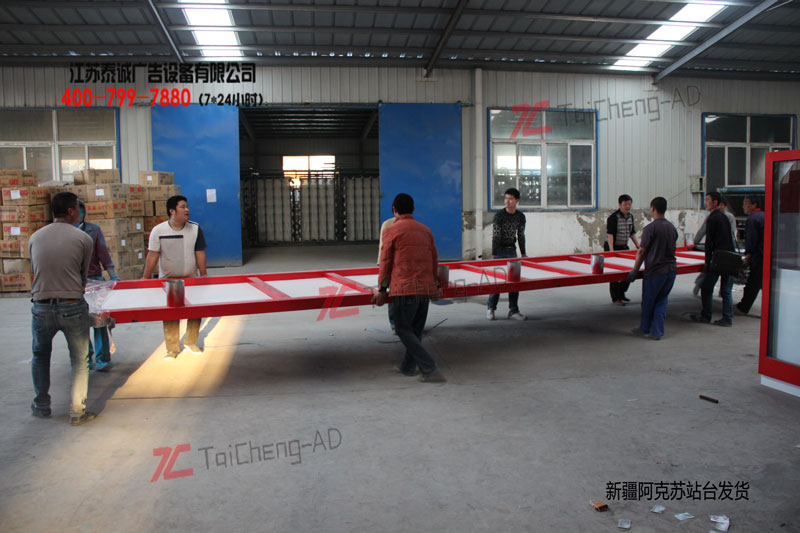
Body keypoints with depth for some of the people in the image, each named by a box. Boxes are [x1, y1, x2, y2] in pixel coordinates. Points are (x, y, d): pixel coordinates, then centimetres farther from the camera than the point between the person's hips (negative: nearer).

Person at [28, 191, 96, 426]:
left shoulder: (35, 238, 5)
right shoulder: (83, 238, -4)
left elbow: (35, 269, 11)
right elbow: (83, 274, 3)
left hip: (42, 307, 3)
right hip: (73, 307, -3)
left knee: (40, 356, 24)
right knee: (79, 360, 9)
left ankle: (42, 406, 32)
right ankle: (77, 411, 12)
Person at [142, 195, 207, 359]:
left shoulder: (195, 228, -2)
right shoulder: (158, 231, -6)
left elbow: (200, 253, 0)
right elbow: (152, 255, -5)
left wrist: (203, 275, -2)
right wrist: (145, 278, -8)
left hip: (191, 280, 1)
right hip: (167, 281, -1)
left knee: (195, 313, 5)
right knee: (170, 317, 2)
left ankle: (191, 343, 26)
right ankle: (172, 349, 17)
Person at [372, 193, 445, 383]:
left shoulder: (391, 231, -3)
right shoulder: (425, 230, 13)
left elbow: (386, 262, -2)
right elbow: (434, 260, 17)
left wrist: (382, 289, 6)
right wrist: (435, 284, 28)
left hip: (405, 288, -6)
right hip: (427, 287, 6)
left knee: (404, 330, 2)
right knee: (416, 330, 16)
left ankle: (431, 370, -7)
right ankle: (408, 366, 29)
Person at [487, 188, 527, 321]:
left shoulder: (521, 216, 3)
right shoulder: (499, 216, -11)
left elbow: (521, 236, 12)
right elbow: (495, 236, -13)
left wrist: (523, 253, 10)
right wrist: (494, 255, -18)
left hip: (512, 251, 5)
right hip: (500, 251, -4)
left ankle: (513, 311, 11)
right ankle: (490, 308, 12)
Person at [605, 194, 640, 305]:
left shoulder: (630, 217, 7)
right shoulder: (614, 217, -17)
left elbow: (632, 233, 16)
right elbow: (610, 234, -23)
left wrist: (638, 246, 11)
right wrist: (611, 250, -30)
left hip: (624, 247, 8)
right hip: (613, 247, -8)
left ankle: (621, 293, 27)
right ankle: (616, 298, 6)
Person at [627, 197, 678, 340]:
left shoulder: (650, 228, -13)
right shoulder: (672, 227, 8)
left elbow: (642, 251, -13)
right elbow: (671, 248, 17)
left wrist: (635, 270, -7)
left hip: (655, 271, -6)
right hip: (671, 269, 6)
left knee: (648, 302, 10)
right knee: (662, 301, 13)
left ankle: (644, 328, 25)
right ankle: (657, 332, 13)